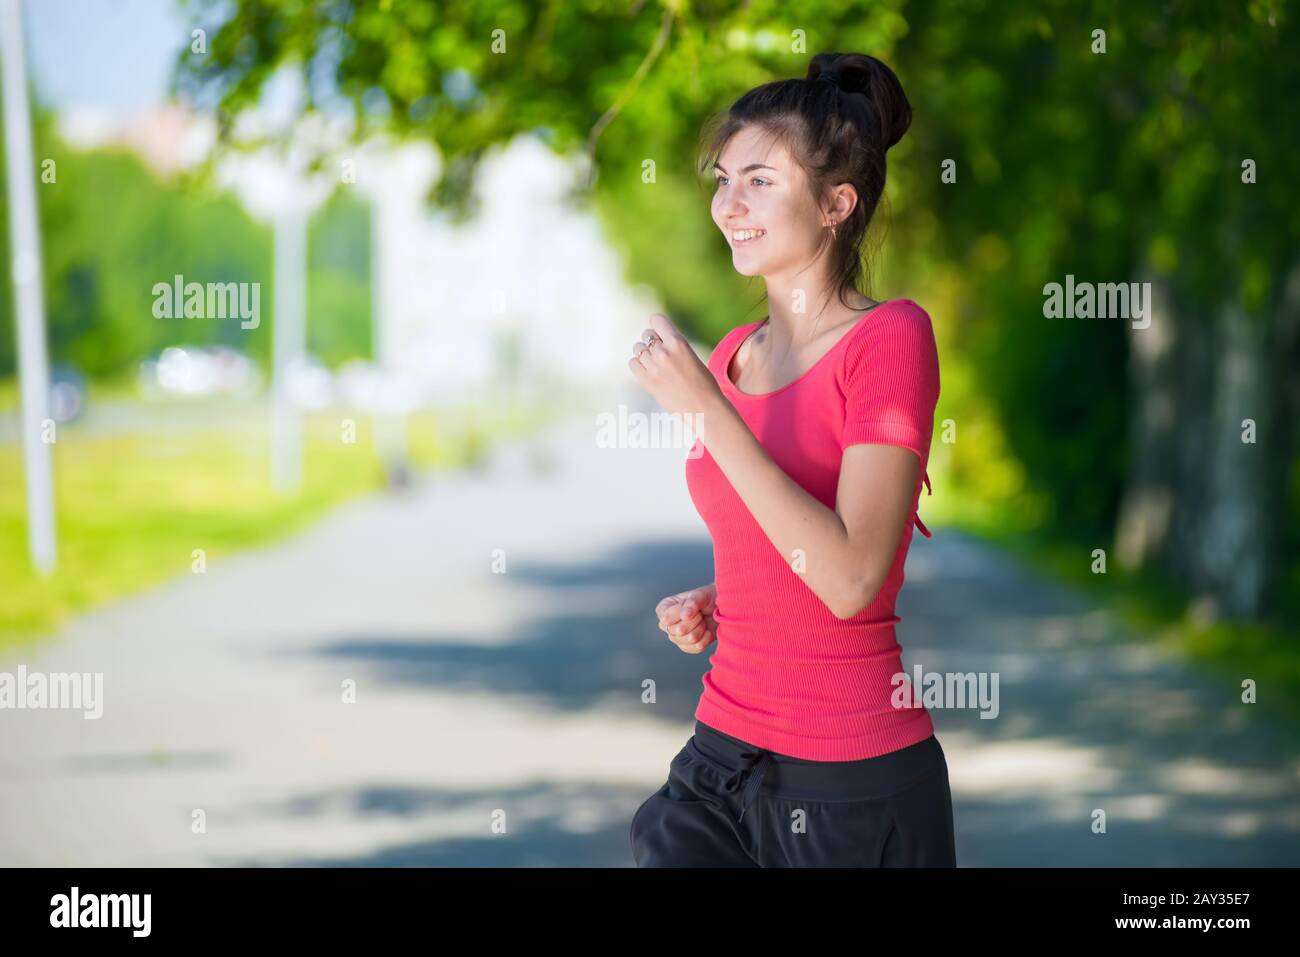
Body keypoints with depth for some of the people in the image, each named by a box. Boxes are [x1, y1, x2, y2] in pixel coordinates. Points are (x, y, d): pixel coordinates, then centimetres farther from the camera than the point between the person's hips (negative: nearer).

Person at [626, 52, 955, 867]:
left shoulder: (892, 339, -10)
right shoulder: (730, 356, 9)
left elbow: (851, 578, -21)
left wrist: (706, 408, -20)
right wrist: (707, 605, 3)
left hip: (855, 784, -6)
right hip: (722, 758, 6)